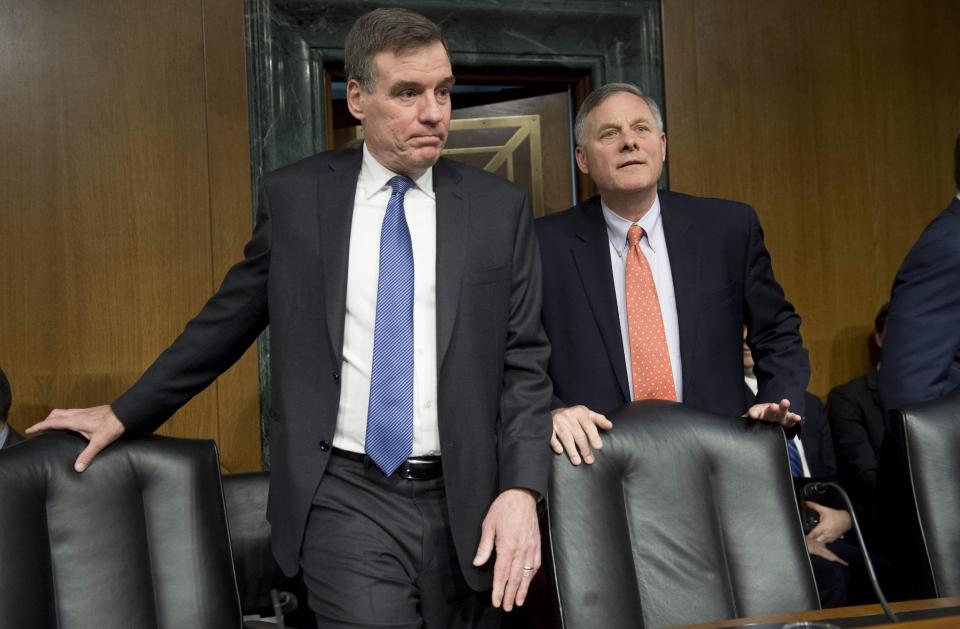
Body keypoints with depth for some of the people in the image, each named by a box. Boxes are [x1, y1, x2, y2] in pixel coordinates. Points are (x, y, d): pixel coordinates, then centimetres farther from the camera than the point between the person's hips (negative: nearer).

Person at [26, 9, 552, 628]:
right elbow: (228, 319, 11)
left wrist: (520, 490, -12)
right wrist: (125, 413, 14)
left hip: (467, 505, 2)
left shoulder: (501, 208, 2)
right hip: (345, 499, -1)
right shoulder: (293, 196, 1)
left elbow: (523, 362, 0)